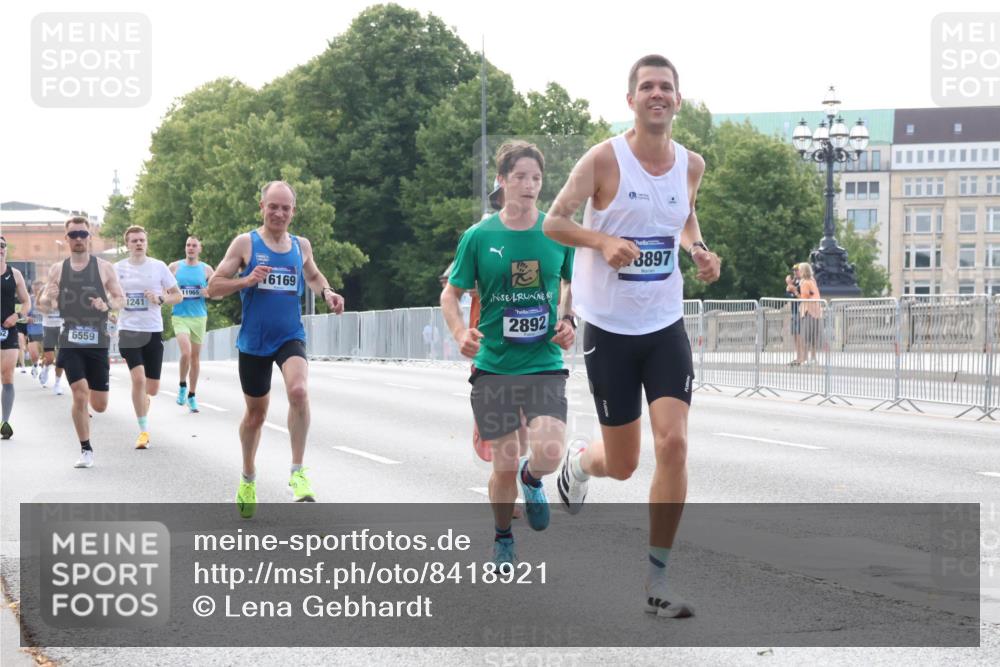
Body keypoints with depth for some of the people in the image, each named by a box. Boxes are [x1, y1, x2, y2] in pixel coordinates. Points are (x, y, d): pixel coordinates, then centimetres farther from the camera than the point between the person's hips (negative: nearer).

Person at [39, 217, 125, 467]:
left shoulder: (104, 268, 1)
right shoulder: (58, 269, 6)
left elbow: (121, 299, 6)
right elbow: (44, 304, 10)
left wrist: (107, 305, -17)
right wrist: (49, 300, -14)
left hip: (98, 342, 0)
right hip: (70, 342, 0)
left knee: (99, 406, 4)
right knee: (80, 394, -16)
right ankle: (86, 450, -2)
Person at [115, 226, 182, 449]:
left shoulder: (158, 267, 2)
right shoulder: (118, 269, 4)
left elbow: (177, 296, 6)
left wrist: (160, 299, -13)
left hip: (153, 331, 1)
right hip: (128, 330, -1)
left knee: (152, 389, 2)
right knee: (138, 379, -18)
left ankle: (142, 400, 38)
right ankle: (144, 430, -9)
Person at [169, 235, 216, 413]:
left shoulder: (206, 269, 5)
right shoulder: (175, 267, 2)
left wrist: (209, 292, -11)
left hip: (199, 317, 2)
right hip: (180, 317, -2)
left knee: (195, 356, 7)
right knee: (186, 352, -21)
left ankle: (191, 395, 19)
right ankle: (182, 386, 4)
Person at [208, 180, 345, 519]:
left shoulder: (302, 246, 6)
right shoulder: (245, 243, -3)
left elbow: (313, 275, 27)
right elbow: (214, 287, -4)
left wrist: (327, 292, 5)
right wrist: (246, 281, -21)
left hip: (290, 338, 1)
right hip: (253, 342, -1)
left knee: (298, 391, -28)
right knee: (256, 413, 12)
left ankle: (298, 471, -19)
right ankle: (248, 478, 36)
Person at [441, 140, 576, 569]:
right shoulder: (479, 236, -2)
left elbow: (574, 284, 17)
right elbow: (450, 295, 6)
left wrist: (568, 320, -1)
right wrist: (461, 333, -13)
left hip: (545, 362, 0)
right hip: (493, 366, 0)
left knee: (549, 454, -19)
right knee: (505, 465, 3)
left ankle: (531, 478, 19)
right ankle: (503, 539, 30)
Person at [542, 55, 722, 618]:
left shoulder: (691, 164, 3)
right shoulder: (604, 159, -10)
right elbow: (554, 220, -7)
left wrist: (698, 249, 2)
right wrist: (603, 240, -25)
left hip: (667, 326, 3)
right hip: (609, 328, -3)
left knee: (673, 443, -14)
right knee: (622, 464, 5)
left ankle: (657, 577, -2)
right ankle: (579, 461, 44)